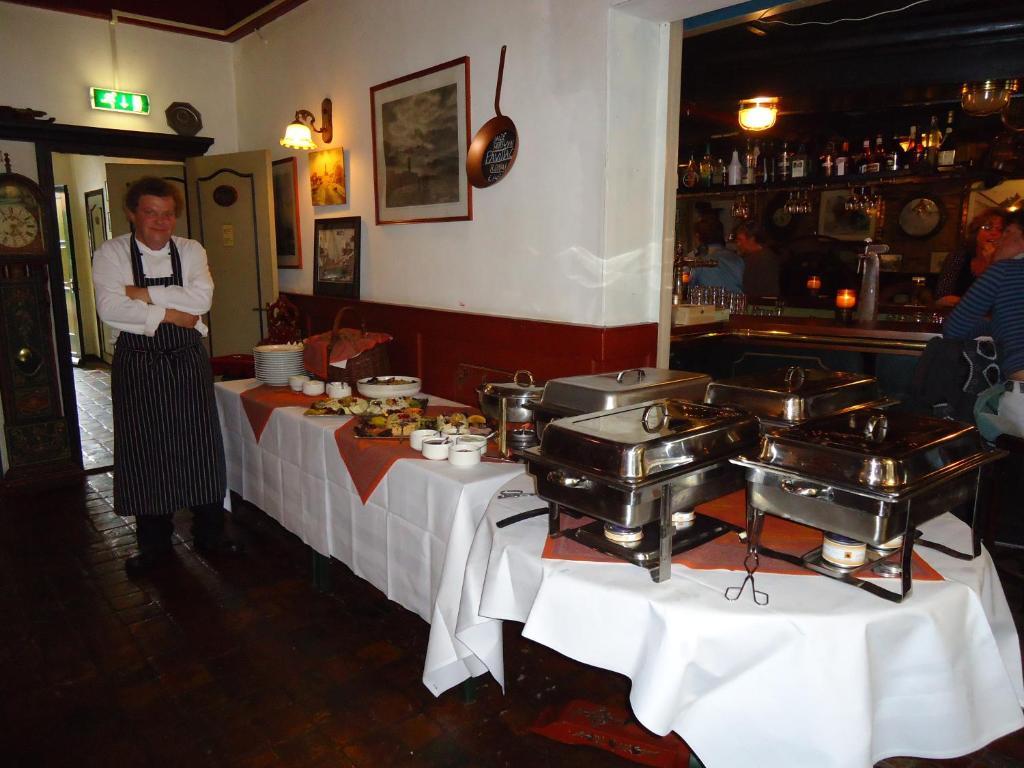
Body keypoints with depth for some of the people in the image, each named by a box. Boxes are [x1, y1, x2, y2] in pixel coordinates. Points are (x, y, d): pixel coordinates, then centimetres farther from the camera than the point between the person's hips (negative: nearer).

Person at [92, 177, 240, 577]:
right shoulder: (111, 253, -2)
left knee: (200, 446, 6)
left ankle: (209, 534, 22)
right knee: (145, 452, 5)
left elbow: (201, 298, -13)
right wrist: (169, 313, -16)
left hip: (187, 362, 2)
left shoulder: (191, 251, 4)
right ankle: (154, 544, 21)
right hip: (137, 366, -1)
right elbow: (110, 309, -16)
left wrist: (145, 294, -15)